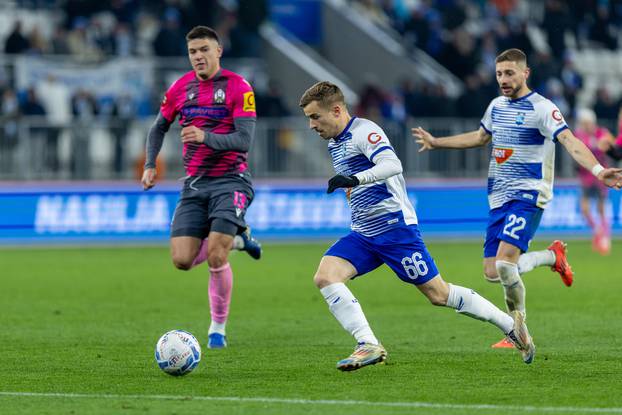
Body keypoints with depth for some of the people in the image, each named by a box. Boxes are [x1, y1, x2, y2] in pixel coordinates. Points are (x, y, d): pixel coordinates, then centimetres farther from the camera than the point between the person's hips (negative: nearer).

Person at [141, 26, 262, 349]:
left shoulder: (238, 87, -8)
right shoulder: (181, 88, 7)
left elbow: (244, 140, -16)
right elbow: (159, 127, 21)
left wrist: (206, 137, -30)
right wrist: (150, 165, 7)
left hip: (230, 181, -5)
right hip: (194, 184, 5)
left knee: (215, 258, -17)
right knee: (182, 260, -7)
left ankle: (218, 328, 3)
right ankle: (235, 239, 23)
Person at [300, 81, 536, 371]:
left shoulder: (364, 131, -15)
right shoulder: (334, 143, 14)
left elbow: (392, 165, -33)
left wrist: (356, 179, -46)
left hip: (394, 226, -9)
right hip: (362, 234, 9)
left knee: (439, 295, -3)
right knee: (325, 277, -15)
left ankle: (510, 325, 13)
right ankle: (369, 346, -21)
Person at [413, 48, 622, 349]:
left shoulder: (541, 108, -10)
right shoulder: (497, 106, 13)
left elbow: (570, 142, -23)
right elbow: (479, 137, 32)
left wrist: (597, 170, -40)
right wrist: (436, 143, 37)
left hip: (528, 196, -8)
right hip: (499, 199, 8)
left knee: (505, 263, -23)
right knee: (493, 273, 2)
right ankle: (553, 257, 23)